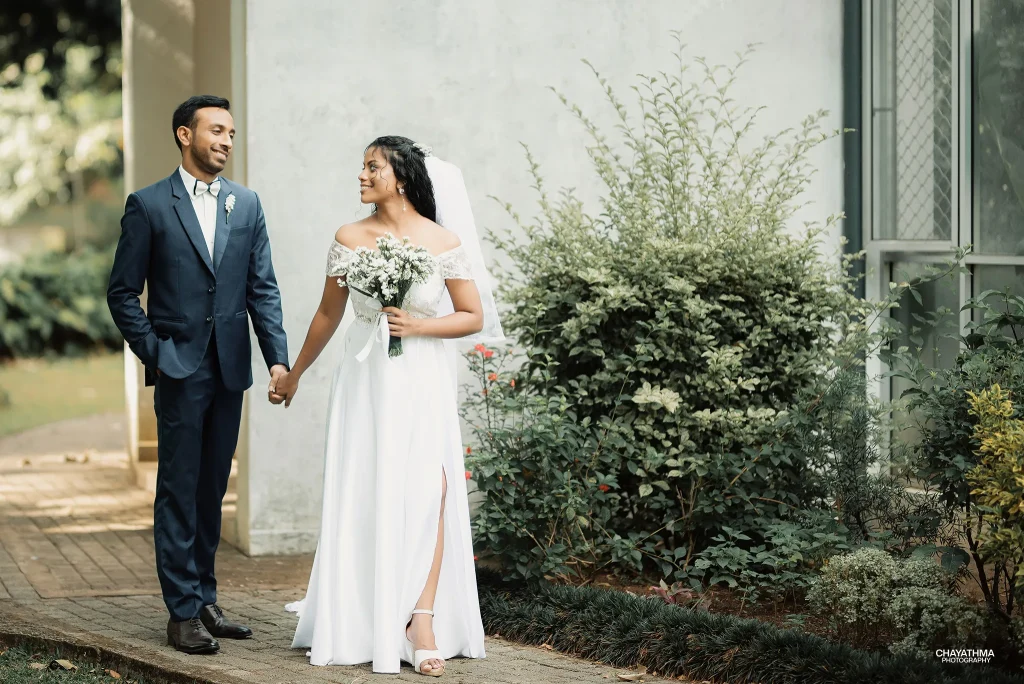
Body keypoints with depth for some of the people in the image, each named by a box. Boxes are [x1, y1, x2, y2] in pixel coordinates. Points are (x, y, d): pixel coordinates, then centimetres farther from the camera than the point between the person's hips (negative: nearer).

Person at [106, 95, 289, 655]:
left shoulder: (246, 204, 10)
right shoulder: (149, 205, -1)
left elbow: (263, 289, 7)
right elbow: (123, 291, 0)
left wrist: (278, 358, -2)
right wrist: (152, 352, -7)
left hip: (230, 370, 4)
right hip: (180, 370, -4)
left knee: (212, 490, 11)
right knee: (178, 491, -2)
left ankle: (204, 599, 18)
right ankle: (183, 613, 1)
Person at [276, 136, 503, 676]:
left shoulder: (444, 242, -4)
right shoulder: (349, 239, 3)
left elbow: (473, 317, 1)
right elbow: (328, 314, 14)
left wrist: (417, 326, -14)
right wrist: (294, 374, 21)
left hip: (423, 382, -2)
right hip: (365, 381, 2)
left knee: (427, 491, -12)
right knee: (362, 499, 2)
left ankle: (422, 621, -10)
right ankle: (360, 626, 11)